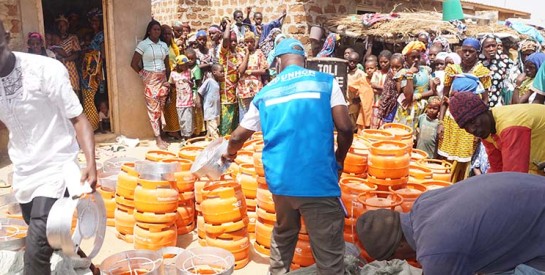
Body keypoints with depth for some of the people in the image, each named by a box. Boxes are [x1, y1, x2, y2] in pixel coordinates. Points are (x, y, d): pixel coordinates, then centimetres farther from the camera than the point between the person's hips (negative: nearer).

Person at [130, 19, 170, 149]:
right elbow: (134, 64, -4)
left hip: (163, 79, 5)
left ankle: (160, 136, 13)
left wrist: (167, 80, 8)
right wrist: (143, 75, -1)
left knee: (161, 109, 6)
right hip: (150, 80, -5)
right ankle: (158, 139, -1)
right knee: (154, 109, -4)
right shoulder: (143, 44, -5)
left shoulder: (164, 45, 10)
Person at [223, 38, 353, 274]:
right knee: (329, 255, 3)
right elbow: (345, 128, -5)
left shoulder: (266, 93, 13)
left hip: (280, 179, 4)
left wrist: (230, 153, 42)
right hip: (319, 180, -4)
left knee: (282, 236, 28)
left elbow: (239, 136, 21)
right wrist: (339, 160, 14)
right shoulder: (326, 82, 3)